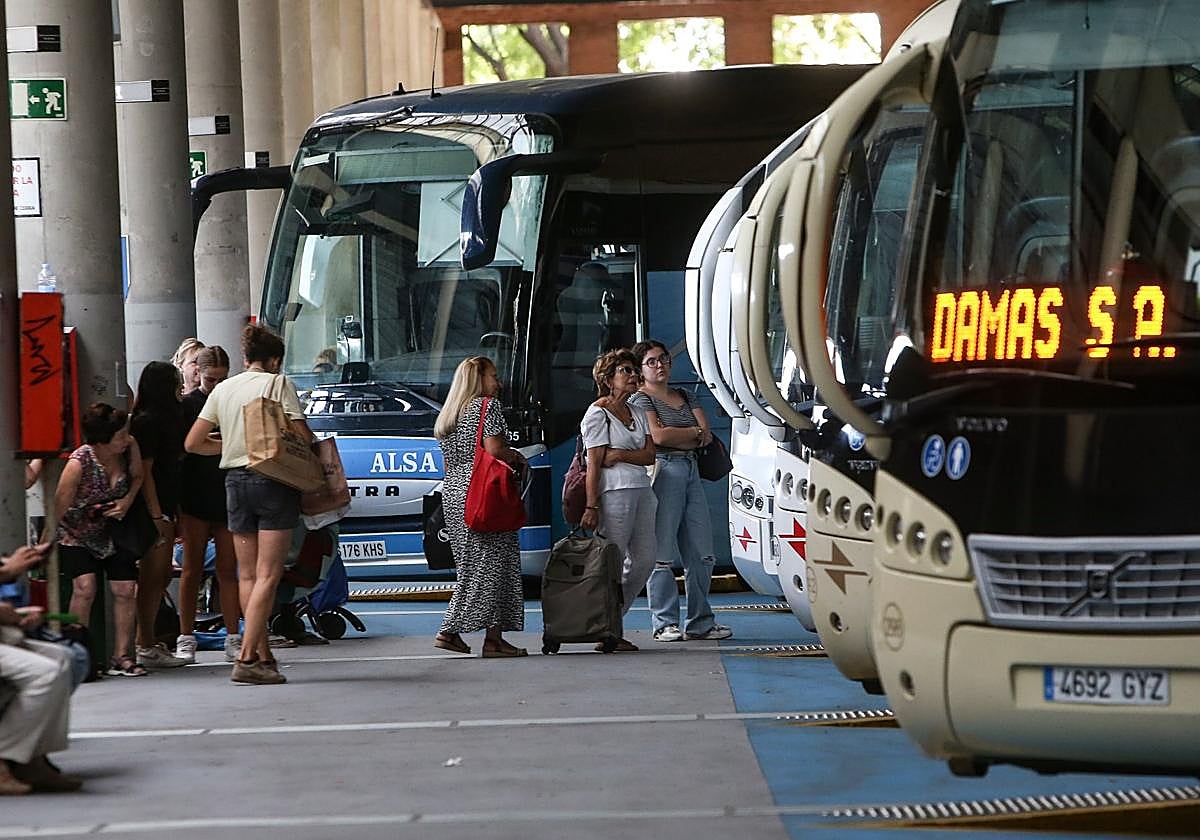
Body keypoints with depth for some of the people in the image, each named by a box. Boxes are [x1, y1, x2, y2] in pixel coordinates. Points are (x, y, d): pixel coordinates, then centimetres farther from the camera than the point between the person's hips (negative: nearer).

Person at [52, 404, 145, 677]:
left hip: (113, 530, 5)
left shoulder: (130, 447, -15)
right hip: (76, 533, -5)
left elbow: (137, 476, 6)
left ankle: (121, 657, 5)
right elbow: (60, 505, -20)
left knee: (125, 589, -5)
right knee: (85, 586, -22)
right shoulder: (79, 462, -28)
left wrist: (127, 501, -14)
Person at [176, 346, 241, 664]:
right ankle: (186, 638, 6)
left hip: (228, 498, 2)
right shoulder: (187, 405, 1)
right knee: (193, 569, 1)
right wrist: (175, 503, -7)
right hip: (196, 499, -2)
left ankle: (233, 638, 4)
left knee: (228, 570, 3)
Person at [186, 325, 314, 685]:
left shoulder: (223, 389, 12)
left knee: (247, 574, 11)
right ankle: (247, 659, -15)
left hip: (235, 480, 5)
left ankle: (263, 654, 10)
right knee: (268, 575, -7)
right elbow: (301, 435, -10)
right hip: (273, 480, -5)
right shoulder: (279, 384, -2)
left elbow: (193, 443, 10)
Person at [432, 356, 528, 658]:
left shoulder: (447, 415, 20)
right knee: (493, 564, -5)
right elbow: (495, 449, -15)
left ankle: (451, 633, 6)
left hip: (452, 492, 8)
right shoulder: (487, 406, -4)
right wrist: (519, 459, 2)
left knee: (471, 565, 12)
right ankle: (493, 638, -6)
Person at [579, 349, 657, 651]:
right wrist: (591, 506, -16)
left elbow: (650, 455, 10)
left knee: (644, 560, 7)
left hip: (641, 490, 8)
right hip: (614, 491, -8)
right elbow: (594, 463, -10)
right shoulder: (598, 413, -4)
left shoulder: (637, 412, 19)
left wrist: (621, 454, -9)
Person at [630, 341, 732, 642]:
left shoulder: (685, 396, 22)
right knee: (663, 553, -8)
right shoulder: (640, 399, 1)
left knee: (701, 553, 6)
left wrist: (676, 437, -6)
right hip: (663, 471, -7)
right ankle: (664, 623, -4)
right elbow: (658, 435, -15)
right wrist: (695, 433, -1)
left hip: (691, 472, 7)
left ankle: (701, 622, 11)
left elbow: (706, 434, 9)